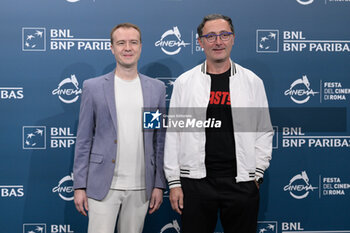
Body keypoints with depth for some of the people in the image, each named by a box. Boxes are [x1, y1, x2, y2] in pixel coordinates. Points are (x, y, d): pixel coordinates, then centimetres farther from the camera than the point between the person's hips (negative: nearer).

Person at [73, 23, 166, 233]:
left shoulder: (156, 88, 7)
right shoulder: (93, 87, 1)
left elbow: (160, 139, 9)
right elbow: (84, 140, 2)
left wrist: (159, 184, 5)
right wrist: (79, 186, -2)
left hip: (140, 188, 2)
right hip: (103, 186, -2)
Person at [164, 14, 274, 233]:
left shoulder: (252, 82, 6)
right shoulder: (184, 82, 4)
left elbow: (264, 131, 9)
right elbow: (173, 134, 4)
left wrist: (257, 174, 1)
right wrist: (174, 182, 1)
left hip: (242, 182, 1)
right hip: (195, 181, 0)